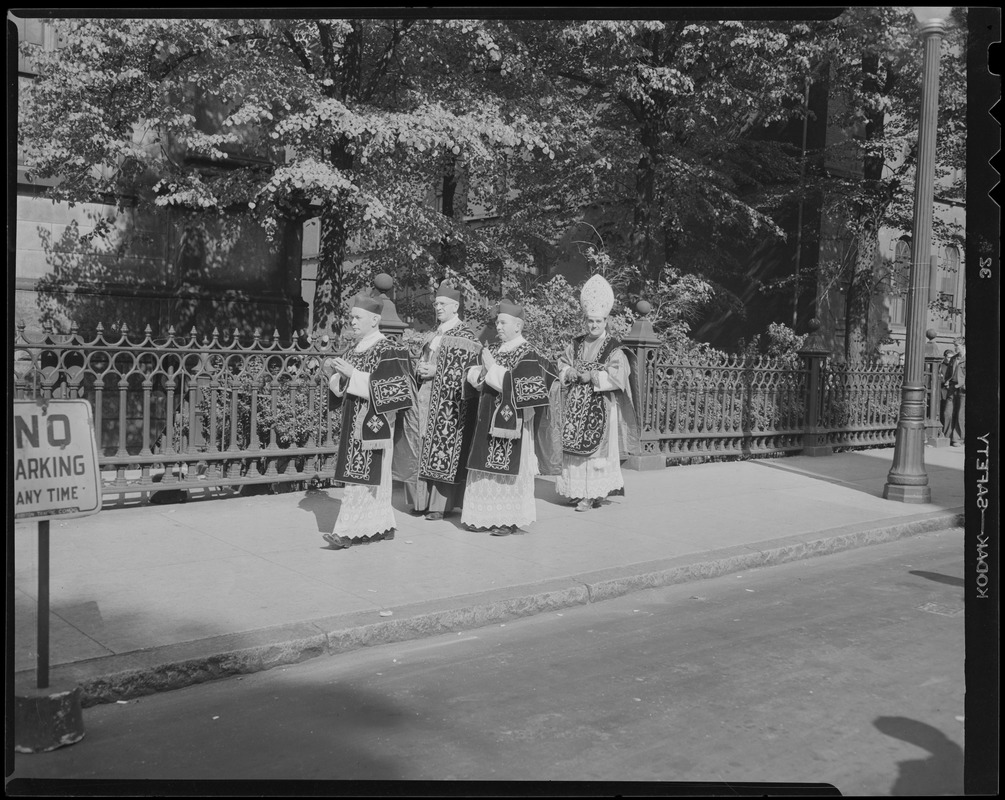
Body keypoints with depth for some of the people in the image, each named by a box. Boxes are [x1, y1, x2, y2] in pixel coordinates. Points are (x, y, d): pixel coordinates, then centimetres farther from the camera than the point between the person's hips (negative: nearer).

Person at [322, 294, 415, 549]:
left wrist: (352, 373, -22)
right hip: (354, 422, 8)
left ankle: (347, 531, -8)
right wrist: (335, 373, -2)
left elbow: (386, 388, -19)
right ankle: (382, 526, 19)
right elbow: (344, 388, 19)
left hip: (373, 423, -8)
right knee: (373, 477, 11)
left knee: (361, 476, -8)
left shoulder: (387, 351, -12)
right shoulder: (355, 351, 13)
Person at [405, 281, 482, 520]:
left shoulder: (466, 337, -5)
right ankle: (424, 499, 14)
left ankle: (442, 503, 2)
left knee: (443, 447, -5)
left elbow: (470, 371, -11)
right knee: (423, 447, 5)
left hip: (449, 402, -7)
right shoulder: (431, 335, 17)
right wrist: (420, 370, -1)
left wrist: (437, 372, -17)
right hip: (427, 398, 7)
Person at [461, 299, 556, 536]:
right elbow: (479, 381, 17)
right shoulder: (495, 350, 12)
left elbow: (522, 387, -21)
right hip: (489, 419, 7)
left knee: (509, 469, -2)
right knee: (487, 468, 9)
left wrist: (493, 369, -19)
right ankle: (487, 516, 17)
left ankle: (510, 519, 7)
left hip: (512, 420, -7)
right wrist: (482, 371, -6)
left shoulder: (528, 355, -10)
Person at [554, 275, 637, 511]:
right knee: (574, 445, 2)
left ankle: (593, 493, -3)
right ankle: (578, 490, 9)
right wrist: (574, 373, -8)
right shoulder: (576, 344, 12)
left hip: (601, 405, -4)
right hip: (576, 405, 4)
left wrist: (590, 376, -11)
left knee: (595, 446, -6)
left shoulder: (613, 348, -2)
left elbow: (615, 377, -10)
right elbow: (562, 367, 11)